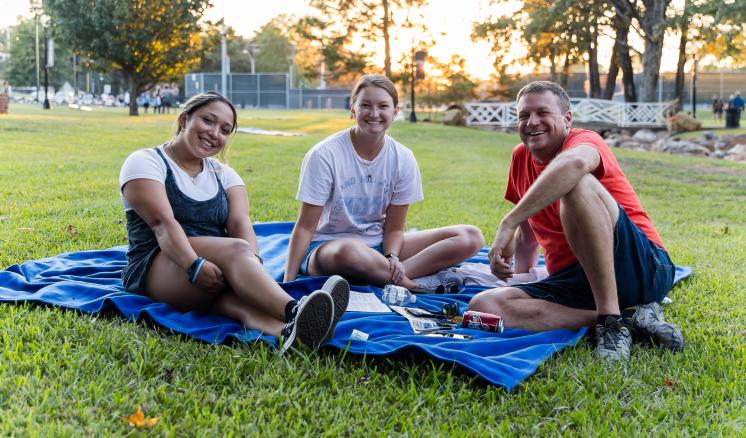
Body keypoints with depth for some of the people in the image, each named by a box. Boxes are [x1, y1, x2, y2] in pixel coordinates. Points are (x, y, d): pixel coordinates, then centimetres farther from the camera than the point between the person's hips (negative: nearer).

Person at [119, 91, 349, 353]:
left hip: (217, 271, 4)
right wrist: (195, 266, -33)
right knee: (235, 249, -33)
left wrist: (252, 263, -24)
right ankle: (294, 312, -61)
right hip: (153, 271, -4)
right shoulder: (145, 163, 3)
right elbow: (162, 222, -16)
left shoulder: (224, 175, 18)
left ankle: (284, 330, -67)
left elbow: (240, 223, -2)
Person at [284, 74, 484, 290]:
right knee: (350, 251, -44)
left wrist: (392, 259, -20)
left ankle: (381, 276, -25)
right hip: (327, 247, -5)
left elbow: (394, 227, 2)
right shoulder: (325, 155, -14)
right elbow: (305, 226, -12)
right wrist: (288, 281, -19)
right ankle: (408, 285, -16)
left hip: (378, 246, 5)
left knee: (471, 237, -11)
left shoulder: (403, 158, -3)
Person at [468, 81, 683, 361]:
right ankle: (631, 315, -16)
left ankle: (612, 319, -27)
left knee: (578, 183, -31)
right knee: (483, 306, -17)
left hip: (642, 266, -7)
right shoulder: (521, 157, 16)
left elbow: (574, 162, -35)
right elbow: (529, 232, 28)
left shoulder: (585, 140, -6)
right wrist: (520, 275, 11)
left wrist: (508, 223, -36)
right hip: (574, 281, 7)